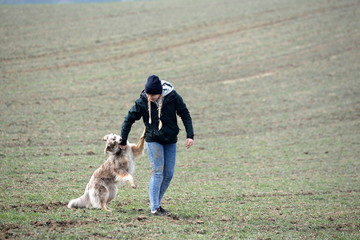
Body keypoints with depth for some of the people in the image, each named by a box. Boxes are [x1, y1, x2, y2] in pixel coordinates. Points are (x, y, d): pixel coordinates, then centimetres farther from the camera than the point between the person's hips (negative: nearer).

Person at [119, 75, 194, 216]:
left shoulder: (172, 97, -12)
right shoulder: (142, 101, -12)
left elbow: (185, 115, -2)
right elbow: (129, 120, -2)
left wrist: (190, 135, -10)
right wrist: (123, 142, 2)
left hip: (170, 141, 3)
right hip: (153, 141, -3)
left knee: (169, 175, 2)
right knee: (158, 173, -11)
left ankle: (156, 203, 16)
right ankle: (154, 208, -8)